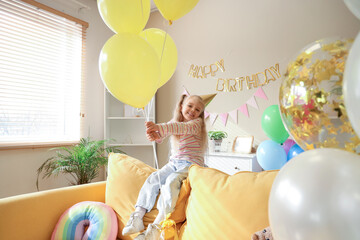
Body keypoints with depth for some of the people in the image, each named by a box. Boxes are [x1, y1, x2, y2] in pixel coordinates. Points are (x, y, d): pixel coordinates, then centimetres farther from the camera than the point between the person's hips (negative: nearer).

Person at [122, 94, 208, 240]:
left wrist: (159, 127, -43)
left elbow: (182, 128, -27)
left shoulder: (197, 122, -5)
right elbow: (163, 133, -5)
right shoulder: (173, 122, 13)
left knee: (171, 181, -29)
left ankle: (156, 227, -28)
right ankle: (137, 217, -12)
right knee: (153, 178, -15)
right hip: (174, 163, 6)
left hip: (191, 164, -6)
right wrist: (154, 134, -32)